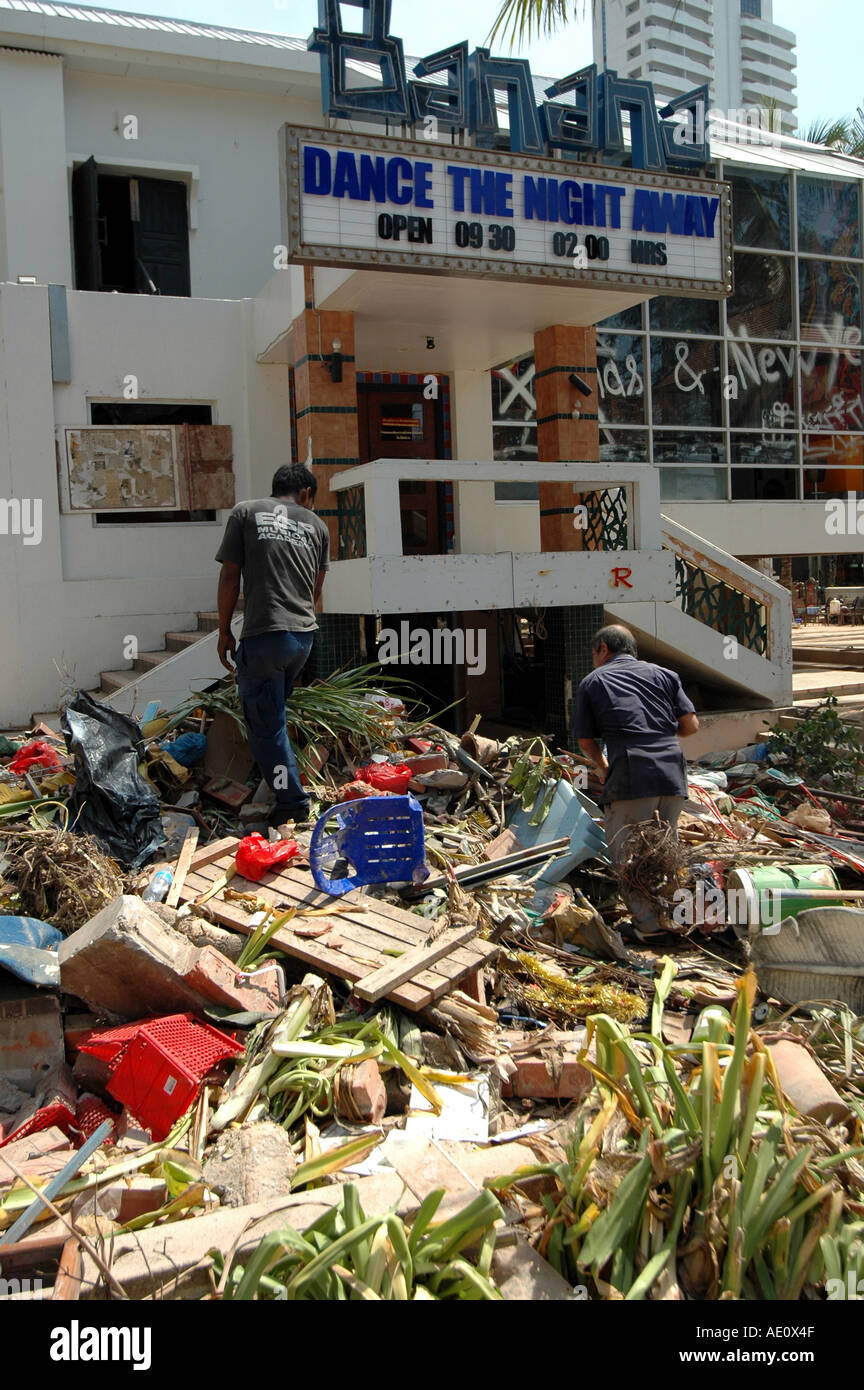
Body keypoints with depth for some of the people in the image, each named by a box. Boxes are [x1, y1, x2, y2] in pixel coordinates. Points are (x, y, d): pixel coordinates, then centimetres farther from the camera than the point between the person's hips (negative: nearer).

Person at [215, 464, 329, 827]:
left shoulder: (245, 513, 7)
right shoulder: (316, 524, 15)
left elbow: (230, 577, 1)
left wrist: (224, 631, 9)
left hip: (263, 634, -4)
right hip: (304, 635, 5)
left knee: (265, 724, 3)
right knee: (272, 710, 22)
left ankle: (292, 802, 4)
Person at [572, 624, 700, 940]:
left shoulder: (593, 681, 11)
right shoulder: (663, 674, 19)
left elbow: (586, 740, 13)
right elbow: (691, 725, 13)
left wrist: (602, 767, 32)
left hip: (631, 774, -5)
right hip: (673, 771, 5)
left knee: (627, 850, 5)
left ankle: (648, 922, 1)